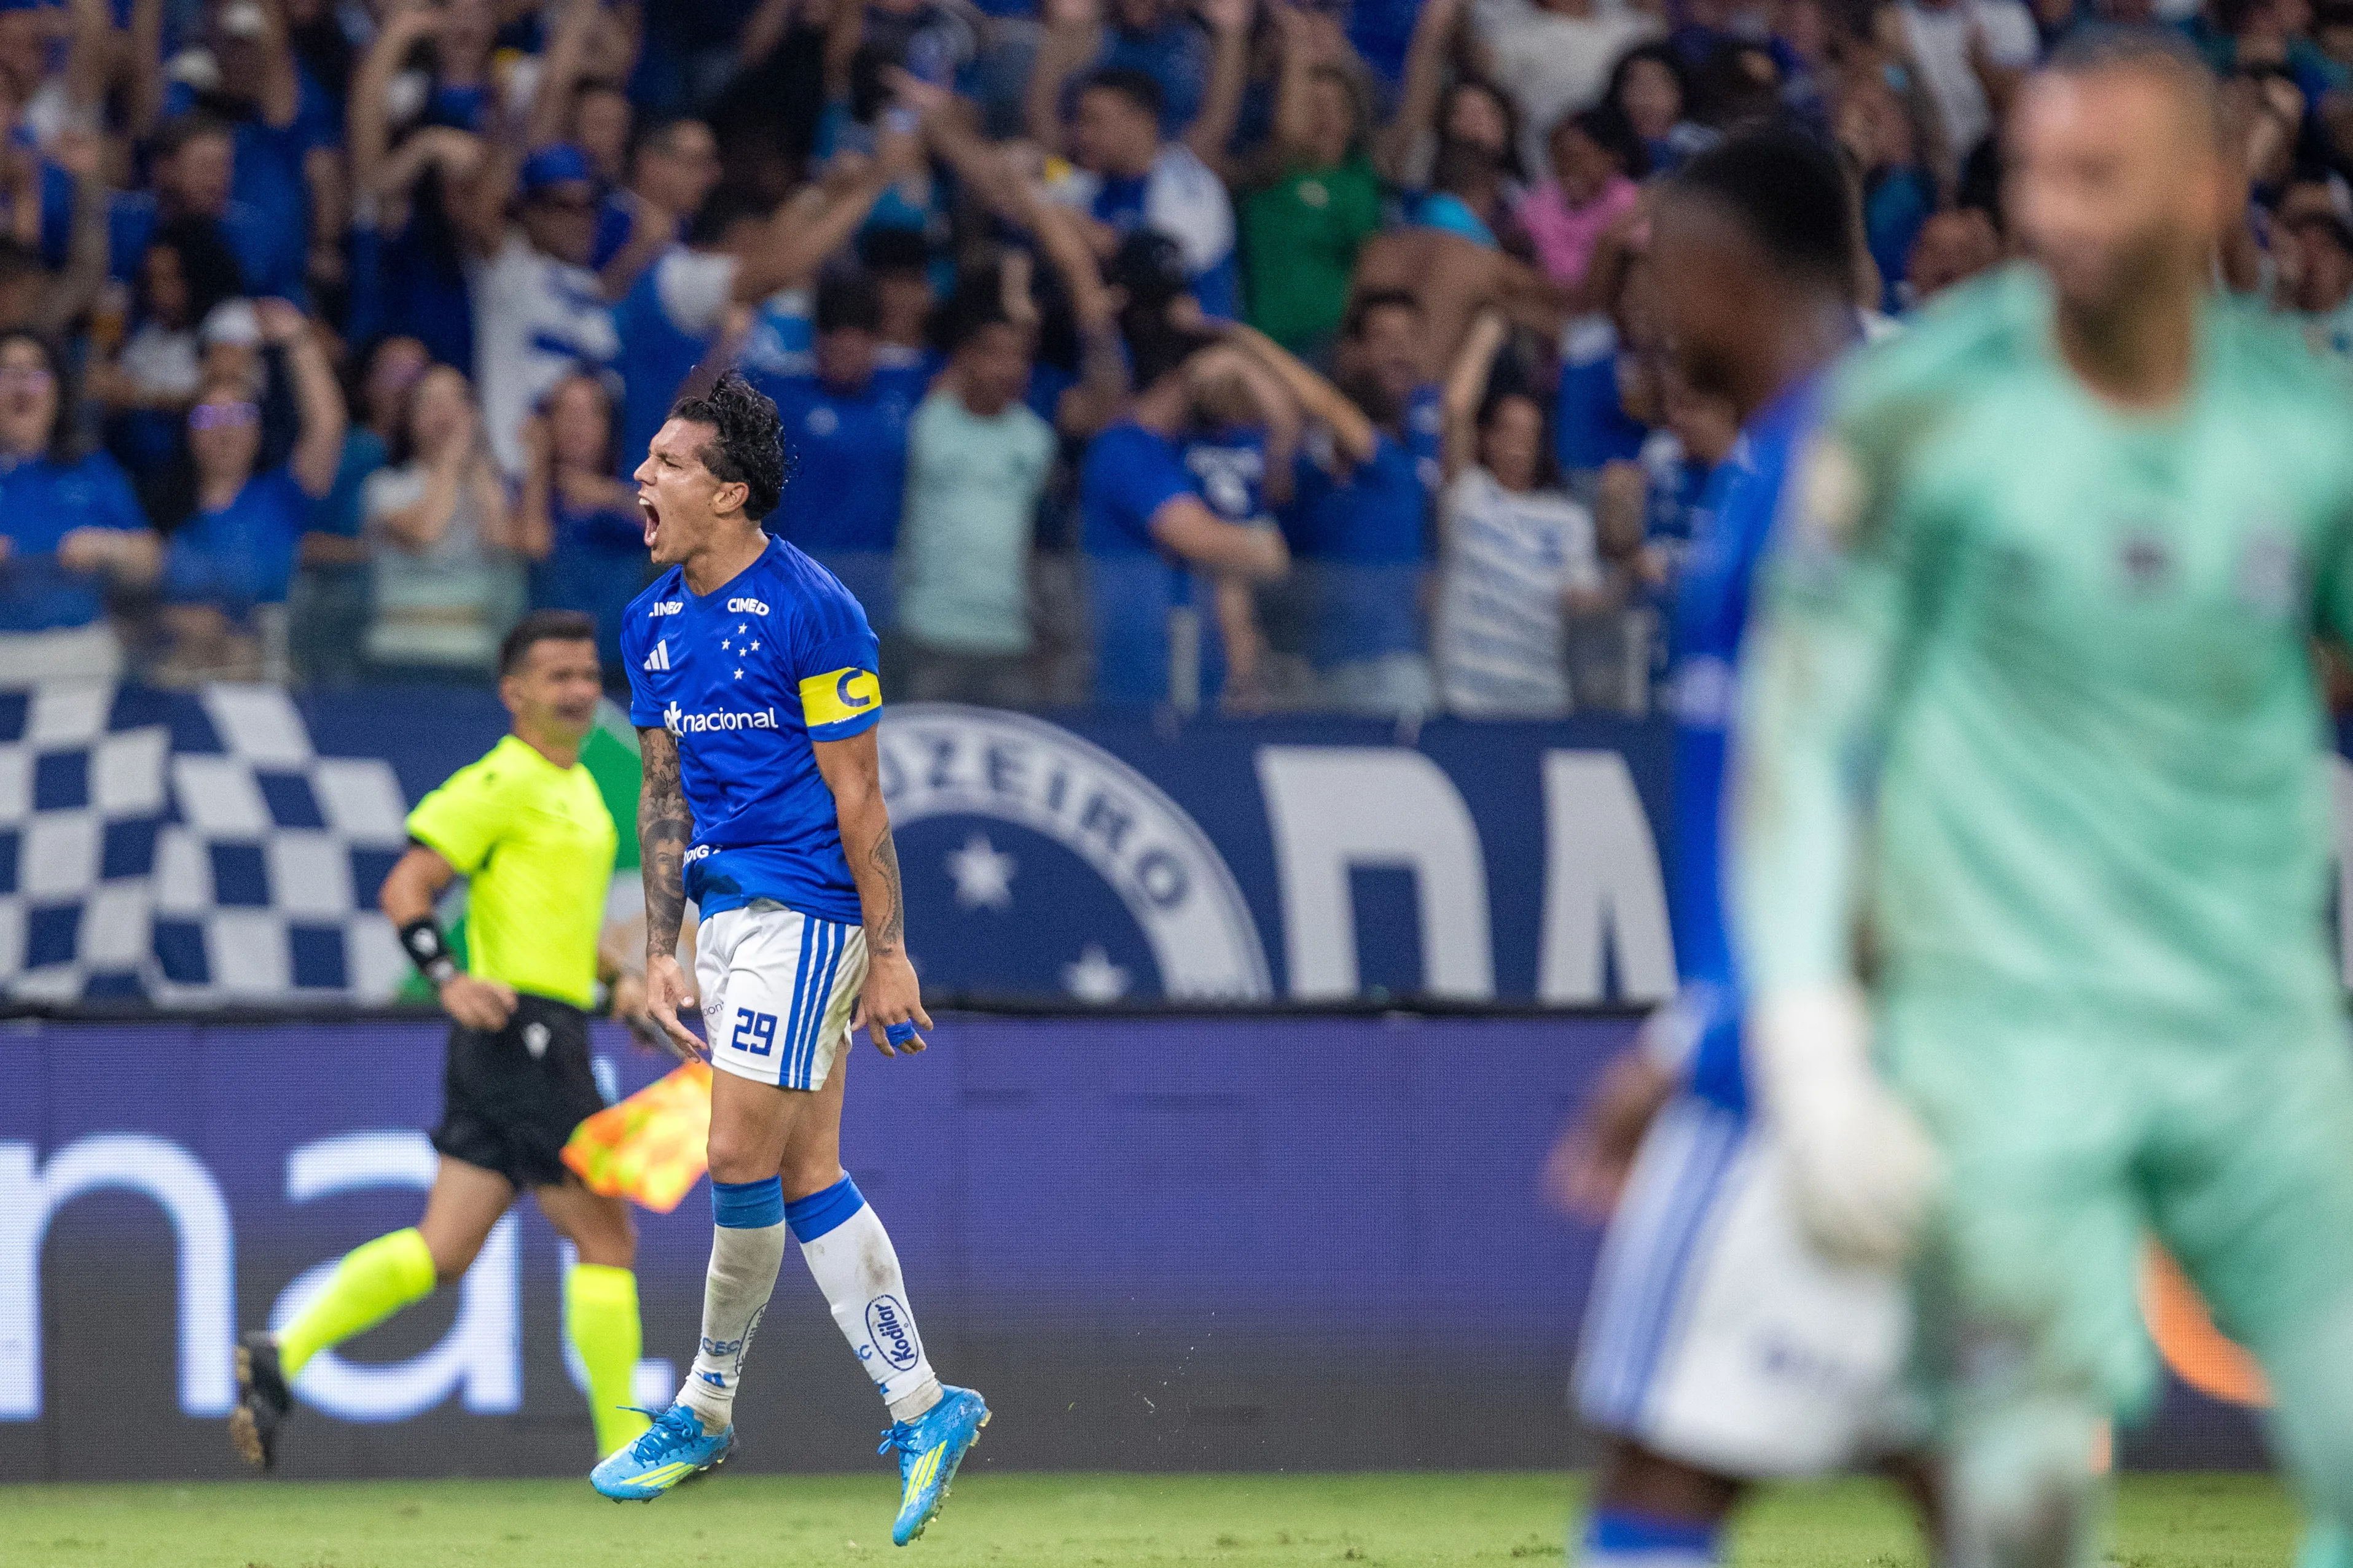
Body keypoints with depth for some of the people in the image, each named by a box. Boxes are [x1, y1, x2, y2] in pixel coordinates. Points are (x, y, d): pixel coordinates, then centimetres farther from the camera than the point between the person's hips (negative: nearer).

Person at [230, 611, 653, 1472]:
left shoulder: (579, 787, 20)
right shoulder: (501, 784, -10)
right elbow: (404, 890, -13)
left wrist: (615, 980, 18)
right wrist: (450, 980, -26)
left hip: (534, 1038, 9)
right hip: (522, 1030, -9)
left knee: (443, 1249, 5)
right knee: (606, 1238, -5)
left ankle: (282, 1356, 2)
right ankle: (625, 1448, 0)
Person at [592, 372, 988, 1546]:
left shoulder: (809, 612, -14)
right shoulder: (652, 625, 9)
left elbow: (858, 797, -12)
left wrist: (887, 956, -13)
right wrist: (661, 951, 10)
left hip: (805, 911, -8)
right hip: (724, 911, 8)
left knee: (742, 1160, -9)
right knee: (805, 1176, 7)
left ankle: (707, 1406, 7)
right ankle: (922, 1411, 10)